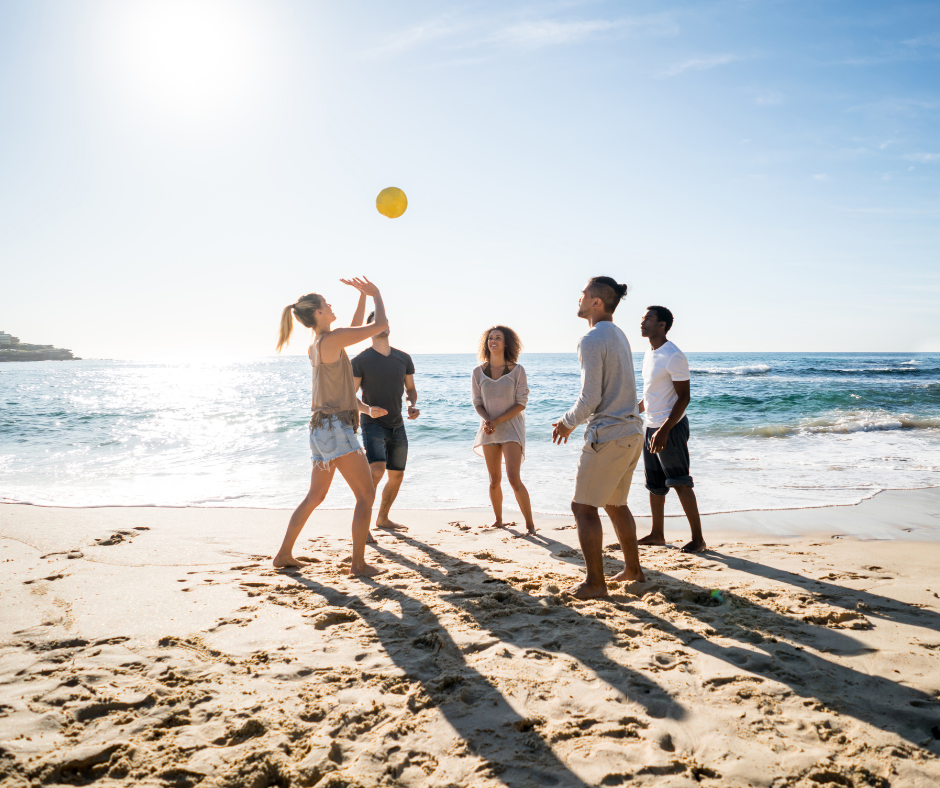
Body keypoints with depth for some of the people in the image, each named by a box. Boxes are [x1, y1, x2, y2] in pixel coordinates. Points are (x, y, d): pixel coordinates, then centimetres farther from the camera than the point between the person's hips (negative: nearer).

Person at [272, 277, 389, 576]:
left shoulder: (315, 346, 14)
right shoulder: (331, 339, -13)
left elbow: (354, 330, 29)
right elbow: (380, 325, -10)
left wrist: (363, 296, 26)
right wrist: (376, 293, 7)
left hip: (322, 428, 9)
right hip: (335, 428, -9)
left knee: (315, 496, 18)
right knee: (366, 494, -2)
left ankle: (284, 554, 24)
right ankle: (358, 563, 1)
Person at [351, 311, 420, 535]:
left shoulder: (404, 358, 5)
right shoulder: (360, 361, -8)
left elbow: (411, 389, 14)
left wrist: (412, 405, -8)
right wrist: (367, 409, -27)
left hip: (397, 426, 6)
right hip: (373, 425, -6)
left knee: (397, 476, 12)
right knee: (377, 469, -26)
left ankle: (382, 519, 32)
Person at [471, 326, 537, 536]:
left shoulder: (517, 370, -7)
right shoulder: (478, 372, 0)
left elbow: (521, 403, -8)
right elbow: (477, 403, 4)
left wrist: (497, 421, -16)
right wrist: (486, 420, -17)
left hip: (511, 428, -3)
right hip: (489, 430, 3)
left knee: (514, 479, -14)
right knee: (494, 481, 10)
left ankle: (530, 524, -1)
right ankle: (498, 520, 29)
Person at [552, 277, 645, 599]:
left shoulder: (592, 340, -16)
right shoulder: (619, 336, 13)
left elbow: (590, 400, -20)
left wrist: (567, 422, -2)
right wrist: (573, 420, 21)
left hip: (607, 436, -9)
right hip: (632, 432, 9)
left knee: (584, 507, 2)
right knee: (615, 504, 22)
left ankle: (595, 582, 6)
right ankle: (633, 568, 32)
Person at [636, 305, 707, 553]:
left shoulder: (673, 356, -16)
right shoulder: (649, 355, 12)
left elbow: (684, 397, -18)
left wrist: (664, 430, -24)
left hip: (671, 427, -9)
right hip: (651, 427, 9)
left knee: (680, 484, -5)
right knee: (654, 485, 13)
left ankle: (698, 538, 4)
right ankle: (657, 534, 23)